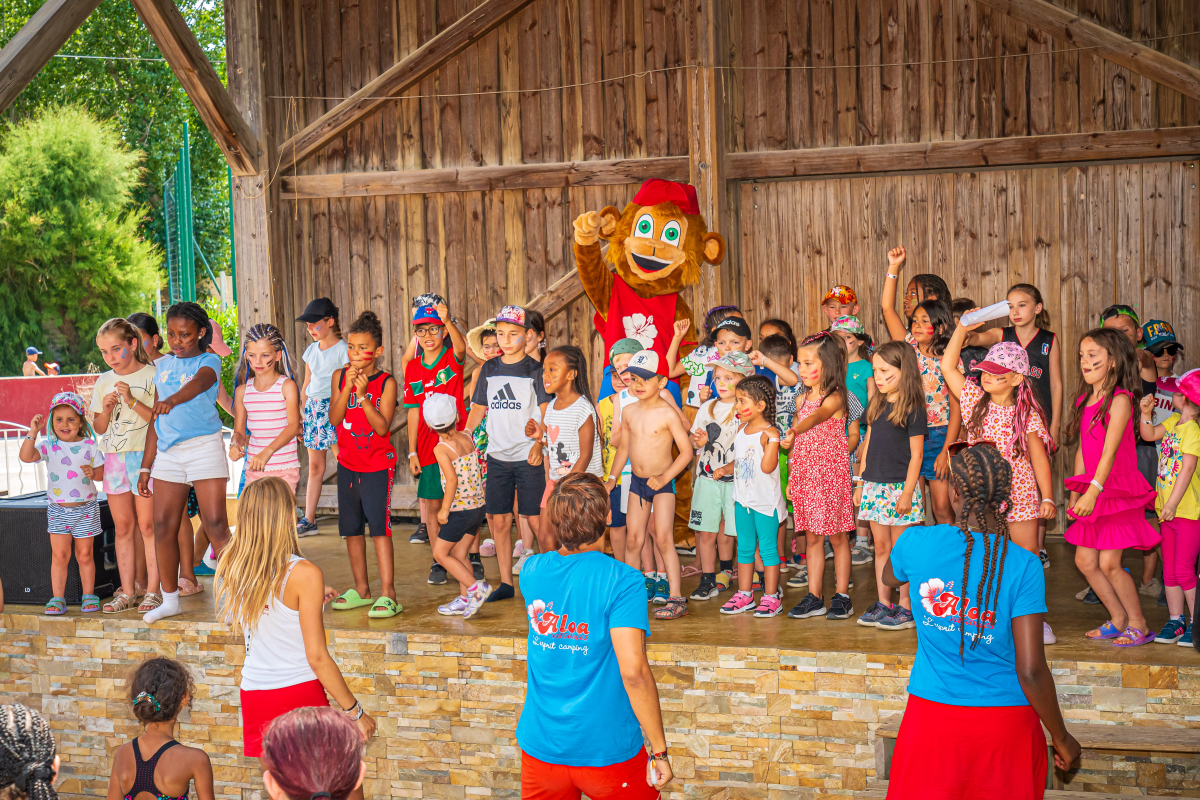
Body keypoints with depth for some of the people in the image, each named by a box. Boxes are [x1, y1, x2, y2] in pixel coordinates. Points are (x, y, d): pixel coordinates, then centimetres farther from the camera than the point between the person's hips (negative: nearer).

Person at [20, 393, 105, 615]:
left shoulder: (89, 445, 0)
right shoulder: (49, 446, -2)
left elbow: (102, 472, 3)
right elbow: (26, 456, -17)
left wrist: (93, 473, -19)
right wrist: (33, 432, -21)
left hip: (86, 510, 0)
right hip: (58, 510, 0)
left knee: (84, 555, 7)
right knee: (59, 555, -1)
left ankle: (88, 595, 17)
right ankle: (57, 598, 7)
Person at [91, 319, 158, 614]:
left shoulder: (151, 376, -4)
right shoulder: (103, 382, 12)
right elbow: (99, 428, 15)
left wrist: (132, 401, -18)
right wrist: (106, 409, -5)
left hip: (145, 456, -5)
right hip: (114, 457, 5)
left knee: (147, 526, -6)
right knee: (123, 527, 6)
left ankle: (153, 590, 0)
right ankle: (127, 591, 11)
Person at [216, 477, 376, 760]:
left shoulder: (232, 567, 1)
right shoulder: (304, 574, -16)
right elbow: (317, 657, -14)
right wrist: (355, 712, -4)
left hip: (253, 692, 5)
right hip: (299, 694, -5)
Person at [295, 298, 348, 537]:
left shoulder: (342, 350, -6)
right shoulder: (311, 350, 15)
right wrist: (301, 411, 18)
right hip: (313, 407, 7)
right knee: (314, 466, 9)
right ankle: (308, 520, 12)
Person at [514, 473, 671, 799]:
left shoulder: (531, 572, -2)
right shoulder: (621, 581, -18)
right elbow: (633, 670, -24)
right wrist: (659, 750, -17)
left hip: (541, 745, 4)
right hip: (606, 750, -4)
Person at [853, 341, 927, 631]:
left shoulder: (913, 409, -10)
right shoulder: (877, 405, 10)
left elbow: (916, 454, -11)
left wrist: (907, 491, -14)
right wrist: (860, 482, 14)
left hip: (899, 487, -6)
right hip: (874, 486, 6)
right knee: (881, 547, 11)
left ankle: (906, 607, 7)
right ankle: (883, 604, 18)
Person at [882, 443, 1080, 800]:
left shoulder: (917, 543, -8)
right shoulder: (1023, 566, -13)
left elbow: (889, 577, 19)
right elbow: (1031, 670, -15)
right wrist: (1060, 737, 0)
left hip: (931, 717, 1)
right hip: (1004, 726, -1)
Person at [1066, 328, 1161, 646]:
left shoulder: (1120, 400, -13)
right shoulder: (1084, 401, 10)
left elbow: (1109, 451, -19)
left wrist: (1092, 491, -24)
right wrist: (1075, 492, 13)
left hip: (1117, 489, -8)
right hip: (1092, 491, 8)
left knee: (1109, 563, -7)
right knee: (1084, 560, 7)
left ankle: (1139, 625, 9)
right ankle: (1119, 620, 22)